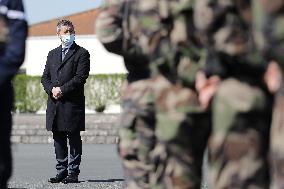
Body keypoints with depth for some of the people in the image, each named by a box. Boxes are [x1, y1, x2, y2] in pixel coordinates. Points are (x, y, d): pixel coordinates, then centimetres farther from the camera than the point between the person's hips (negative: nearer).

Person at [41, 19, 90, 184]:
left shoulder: (82, 53, 0)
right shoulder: (52, 54, 18)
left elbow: (80, 77, -9)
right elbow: (45, 77, 14)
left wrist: (62, 90, -14)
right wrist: (52, 90, -6)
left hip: (73, 103, -5)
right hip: (55, 104, 5)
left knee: (74, 139, -2)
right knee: (58, 139, 8)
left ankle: (73, 173, 1)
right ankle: (62, 172, 14)